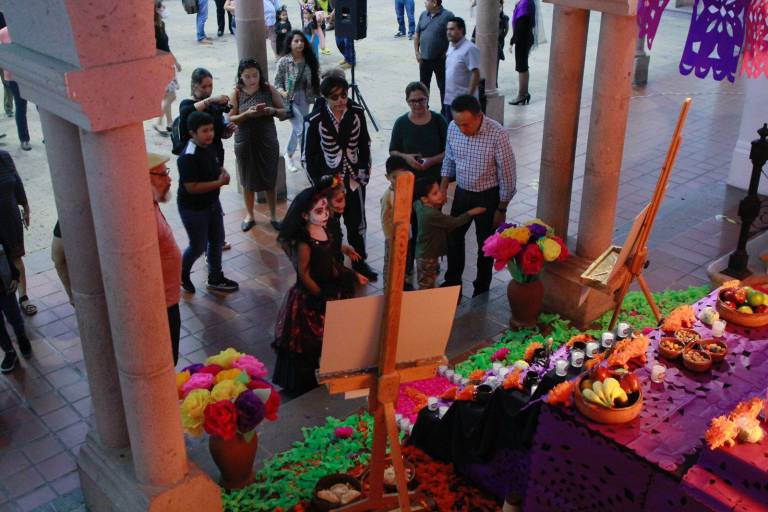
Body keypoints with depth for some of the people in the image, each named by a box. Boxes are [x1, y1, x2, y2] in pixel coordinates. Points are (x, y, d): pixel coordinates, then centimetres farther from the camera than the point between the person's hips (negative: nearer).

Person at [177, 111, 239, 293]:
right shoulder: (188, 157, -28)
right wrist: (219, 183, -26)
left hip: (212, 203, 9)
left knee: (217, 240, 16)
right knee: (199, 246, 6)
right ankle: (181, 275, 34)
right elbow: (192, 187, -30)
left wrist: (222, 173, -3)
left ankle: (215, 278, 33)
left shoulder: (207, 148, 0)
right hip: (193, 209, -9)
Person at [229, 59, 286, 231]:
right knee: (248, 181, 13)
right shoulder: (237, 93, -8)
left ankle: (273, 216, 25)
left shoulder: (269, 89, -6)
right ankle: (249, 215, 30)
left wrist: (272, 111, -20)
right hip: (245, 142, 0)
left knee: (270, 180, 8)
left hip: (267, 141, 0)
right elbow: (231, 119, -7)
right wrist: (247, 114, -24)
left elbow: (283, 112, 1)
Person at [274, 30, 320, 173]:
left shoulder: (310, 60, -1)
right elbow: (277, 82, -5)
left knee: (297, 129, 16)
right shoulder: (283, 62, -10)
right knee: (302, 130, -13)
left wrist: (317, 95, 4)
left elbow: (315, 80, 7)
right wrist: (282, 92, -23)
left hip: (305, 99, 4)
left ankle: (288, 155, 37)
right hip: (291, 99, -4)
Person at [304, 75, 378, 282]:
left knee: (357, 221, 16)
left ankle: (359, 262, 34)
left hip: (354, 178, 3)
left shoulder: (357, 113, -7)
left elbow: (365, 144, 6)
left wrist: (364, 170, 2)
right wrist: (319, 182, -8)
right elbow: (309, 154, -8)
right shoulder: (315, 120, -16)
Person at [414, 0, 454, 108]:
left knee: (443, 86, 4)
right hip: (424, 59, 5)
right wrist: (417, 52, 5)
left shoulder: (447, 16, -12)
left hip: (440, 60, -5)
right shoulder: (423, 15, 6)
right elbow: (417, 35, 13)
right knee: (423, 84, 15)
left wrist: (447, 54, -15)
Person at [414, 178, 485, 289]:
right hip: (428, 257, -9)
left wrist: (439, 204, 6)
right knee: (426, 287, 5)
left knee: (428, 284, 23)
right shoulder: (431, 214, -31)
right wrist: (471, 213, -15)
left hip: (424, 253, 9)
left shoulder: (420, 205, -6)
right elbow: (454, 222, -26)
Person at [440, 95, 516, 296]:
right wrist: (442, 189, 6)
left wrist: (502, 209, -12)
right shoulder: (453, 128, -12)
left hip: (488, 197, -4)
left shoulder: (497, 134, -27)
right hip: (462, 192, 4)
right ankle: (452, 282, 38)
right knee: (453, 237, 17)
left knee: (485, 245, 12)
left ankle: (481, 290, 33)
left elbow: (507, 174, -18)